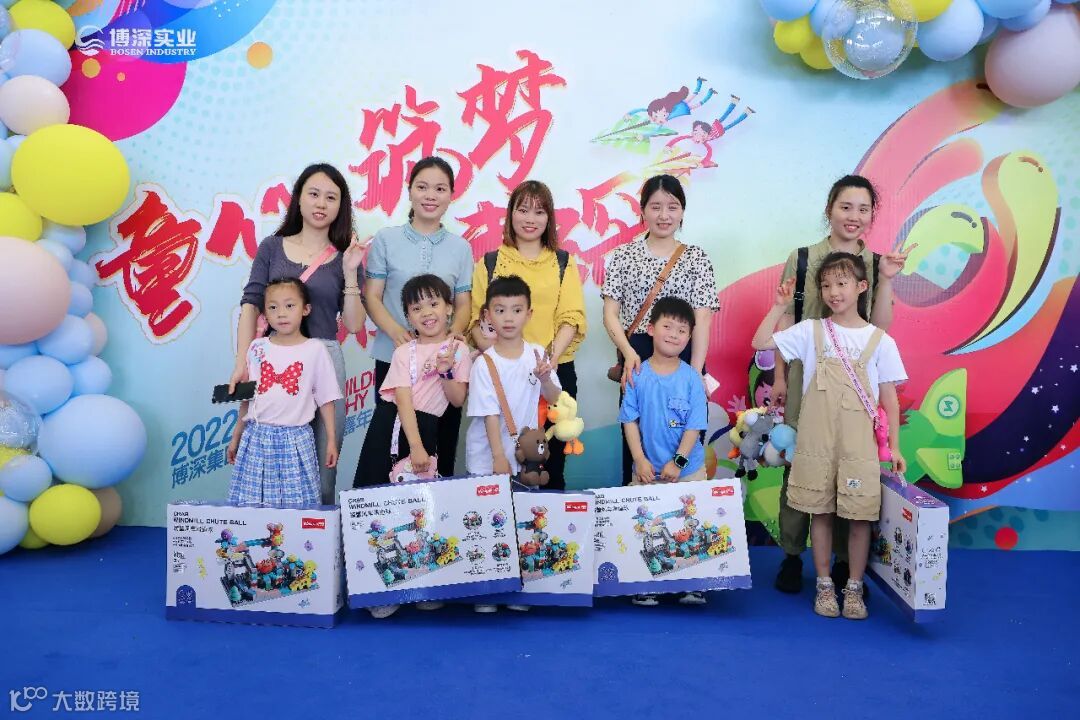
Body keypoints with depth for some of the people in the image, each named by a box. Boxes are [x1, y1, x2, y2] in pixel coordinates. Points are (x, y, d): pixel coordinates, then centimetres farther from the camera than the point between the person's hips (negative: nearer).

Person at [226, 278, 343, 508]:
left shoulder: (316, 350, -2)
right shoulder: (257, 348, 5)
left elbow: (326, 399, 2)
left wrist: (331, 440, 0)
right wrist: (236, 437, 16)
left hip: (296, 439, -2)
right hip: (258, 437, 2)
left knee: (297, 503, -2)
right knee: (252, 501, 4)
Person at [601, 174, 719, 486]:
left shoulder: (697, 257, 5)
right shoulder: (624, 255, 6)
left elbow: (702, 319, -3)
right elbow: (610, 313, 0)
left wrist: (695, 373, -13)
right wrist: (628, 352, -18)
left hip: (684, 357, 0)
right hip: (637, 358, 0)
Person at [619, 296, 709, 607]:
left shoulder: (691, 378, -6)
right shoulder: (638, 375, -5)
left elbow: (695, 426, -8)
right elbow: (629, 420, -3)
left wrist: (678, 461, -15)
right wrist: (640, 460, -10)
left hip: (686, 469, 0)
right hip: (647, 469, 1)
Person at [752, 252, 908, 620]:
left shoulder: (880, 340, 2)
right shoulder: (811, 331, 3)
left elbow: (889, 398, 4)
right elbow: (760, 342, -2)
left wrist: (894, 446, 2)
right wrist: (780, 306, -2)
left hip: (859, 445, 0)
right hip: (816, 441, 0)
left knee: (860, 515, 4)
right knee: (821, 512, 8)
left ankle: (854, 588, 21)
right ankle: (824, 585, 22)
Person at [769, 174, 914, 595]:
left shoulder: (879, 263, 7)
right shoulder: (802, 259, 2)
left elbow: (880, 329, 1)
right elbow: (785, 323, 3)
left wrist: (886, 280, -8)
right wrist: (779, 377, -1)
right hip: (806, 376, -1)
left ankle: (846, 561, 18)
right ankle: (792, 556, 16)